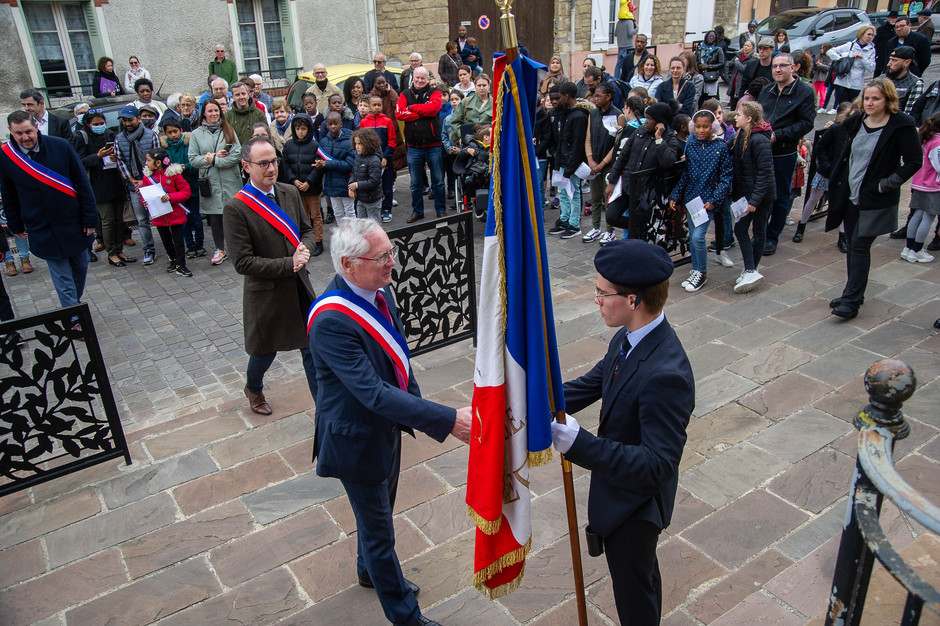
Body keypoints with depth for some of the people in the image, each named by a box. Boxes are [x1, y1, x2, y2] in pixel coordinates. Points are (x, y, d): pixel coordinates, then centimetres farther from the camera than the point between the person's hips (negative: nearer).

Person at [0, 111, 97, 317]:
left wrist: (90, 218, -5)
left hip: (74, 221, 1)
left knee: (80, 267, 14)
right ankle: (75, 319, 7)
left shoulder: (61, 146, -9)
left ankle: (76, 304, 37)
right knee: (61, 275, 2)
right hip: (42, 229, -1)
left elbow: (82, 183, -4)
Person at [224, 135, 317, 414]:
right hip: (266, 293, -4)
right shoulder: (235, 208, -17)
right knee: (266, 350, 18)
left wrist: (304, 250, -12)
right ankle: (253, 389, 50)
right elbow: (243, 262, -19)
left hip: (300, 287, 4)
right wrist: (289, 264, -22)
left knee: (312, 349, 9)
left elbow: (307, 230, 12)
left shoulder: (290, 193, 1)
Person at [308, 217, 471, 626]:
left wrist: (420, 412, 6)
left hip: (387, 425, 8)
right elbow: (374, 393, -37)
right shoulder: (331, 321, -34)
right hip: (356, 438, -8)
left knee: (379, 511, 30)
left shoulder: (379, 291, -6)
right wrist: (447, 421, -38)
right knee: (379, 530, 12)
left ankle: (370, 572, 57)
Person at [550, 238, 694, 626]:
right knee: (643, 574, 33)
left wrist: (576, 441, -43)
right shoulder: (628, 338, -9)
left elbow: (657, 465, -37)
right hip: (619, 485, 8)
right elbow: (594, 383, 6)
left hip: (635, 505, -8)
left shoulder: (665, 375, -37)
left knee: (633, 592, 18)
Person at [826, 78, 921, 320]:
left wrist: (888, 184, -15)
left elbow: (915, 161, -9)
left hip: (875, 200, -6)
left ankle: (851, 301, 0)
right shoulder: (857, 122, 4)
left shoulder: (901, 126, -12)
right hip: (850, 195, 6)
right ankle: (854, 293, 25)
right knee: (853, 245, 12)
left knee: (860, 246, -6)